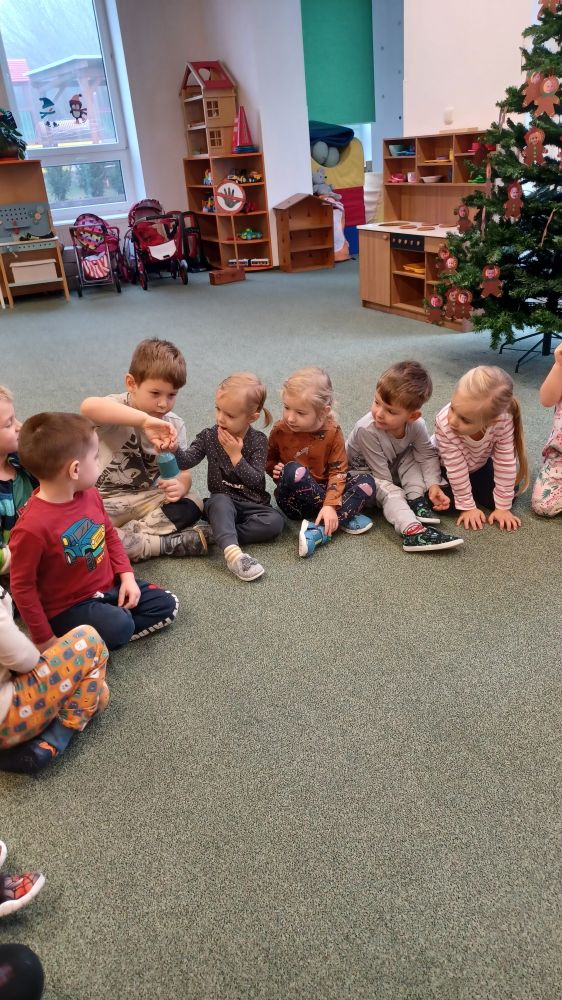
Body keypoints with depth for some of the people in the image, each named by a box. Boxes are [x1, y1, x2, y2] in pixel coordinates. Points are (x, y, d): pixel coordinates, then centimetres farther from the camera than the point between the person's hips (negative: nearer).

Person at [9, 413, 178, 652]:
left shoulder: (90, 494, -7)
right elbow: (22, 587, -19)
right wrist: (45, 639, -14)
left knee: (167, 605, 1)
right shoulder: (32, 527, -29)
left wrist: (127, 575, 1)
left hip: (109, 585, 7)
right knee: (119, 625, -30)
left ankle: (106, 634, -4)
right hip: (68, 607, -7)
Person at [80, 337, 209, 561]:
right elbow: (88, 407, -42)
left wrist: (180, 486, -28)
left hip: (149, 497, 4)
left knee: (193, 504, -19)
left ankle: (125, 536, -20)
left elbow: (183, 473, -1)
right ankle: (169, 544, -24)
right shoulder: (118, 409, -17)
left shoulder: (174, 425, -2)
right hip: (106, 502, -3)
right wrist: (145, 420, -52)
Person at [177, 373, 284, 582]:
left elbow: (256, 481, -12)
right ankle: (233, 553, -54)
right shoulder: (209, 436, -1)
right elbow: (187, 460, -14)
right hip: (223, 503, 0)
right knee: (220, 501, -36)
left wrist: (235, 455, -20)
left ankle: (219, 535, -28)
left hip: (252, 505, 0)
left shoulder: (258, 440, -5)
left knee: (275, 522, -28)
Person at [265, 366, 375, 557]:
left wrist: (330, 505, -27)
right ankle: (344, 517, -23)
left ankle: (318, 531, -34)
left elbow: (338, 472, -12)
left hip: (322, 492, 2)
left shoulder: (332, 432, -11)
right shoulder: (280, 430, -9)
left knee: (367, 482, -19)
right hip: (294, 501, -2)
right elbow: (269, 460, 8)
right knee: (294, 470, -34)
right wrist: (275, 470, -17)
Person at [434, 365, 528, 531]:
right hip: (445, 465, -2)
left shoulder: (503, 421, -37)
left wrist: (503, 507, -20)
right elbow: (456, 470, -31)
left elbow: (505, 464, -25)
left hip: (480, 464, 2)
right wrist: (467, 507, -23)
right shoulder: (444, 423, -41)